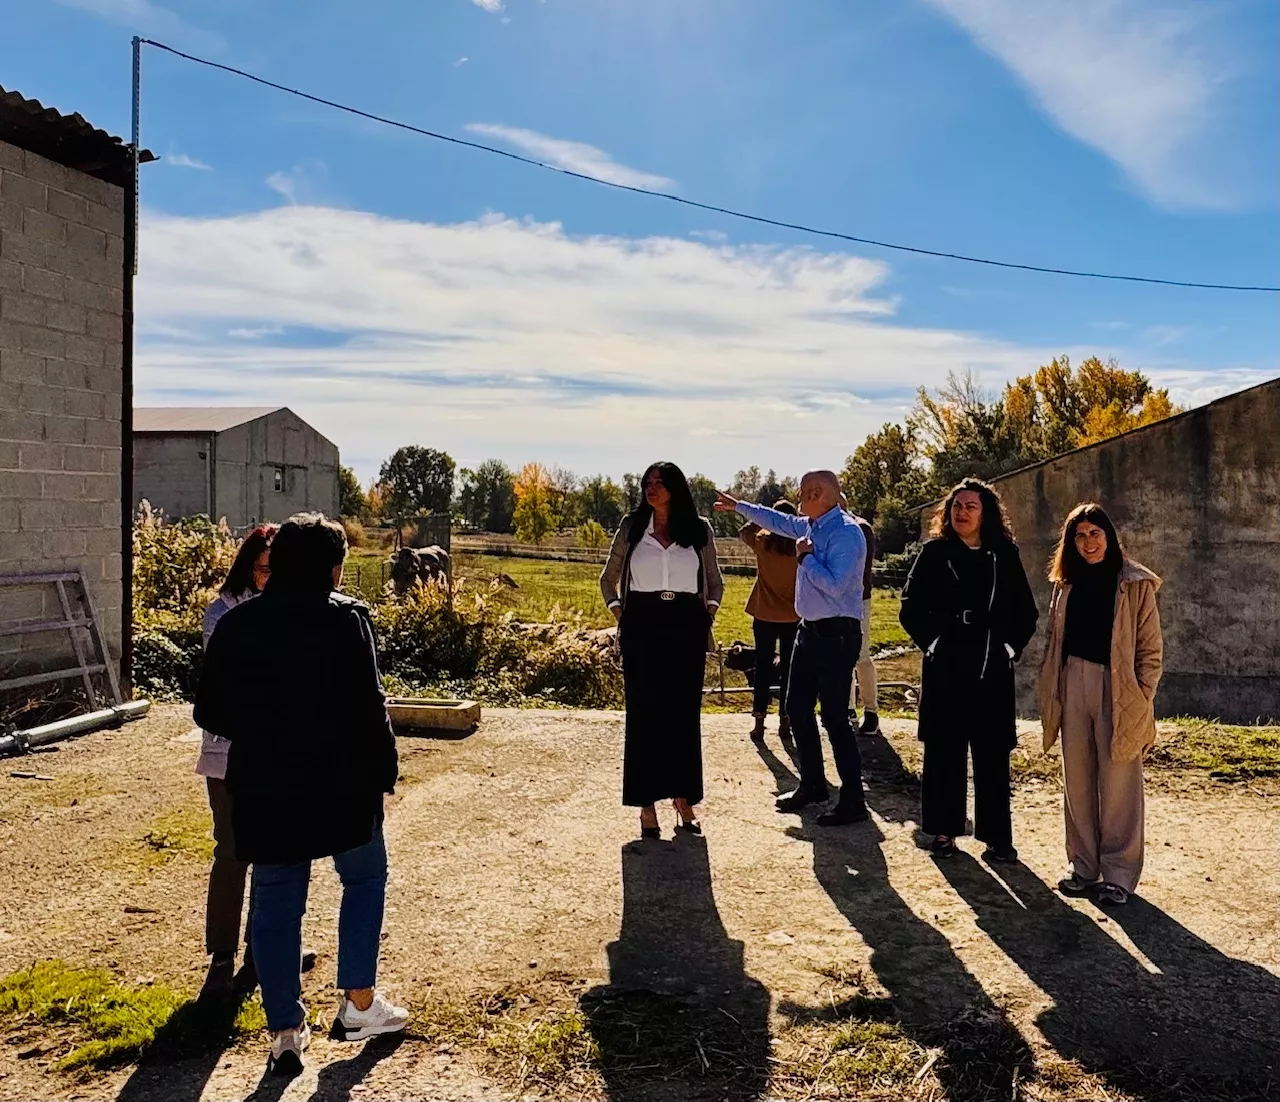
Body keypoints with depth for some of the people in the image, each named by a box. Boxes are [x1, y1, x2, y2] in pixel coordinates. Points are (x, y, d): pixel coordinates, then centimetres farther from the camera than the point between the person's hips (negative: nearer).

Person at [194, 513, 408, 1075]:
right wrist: (382, 772, -3)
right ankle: (359, 1003, 19)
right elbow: (368, 706, -14)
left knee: (276, 904, 12)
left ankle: (285, 1030, 19)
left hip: (262, 791, 4)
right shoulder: (345, 618, -11)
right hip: (340, 785, -3)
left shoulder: (234, 625, 3)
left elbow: (209, 713, 8)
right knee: (364, 880, 18)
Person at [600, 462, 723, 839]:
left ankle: (683, 798, 18)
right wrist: (617, 611, 1)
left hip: (687, 628, 1)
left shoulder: (699, 530, 7)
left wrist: (709, 611, 0)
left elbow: (715, 582, 17)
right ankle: (647, 804, 9)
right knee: (644, 714, 1)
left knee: (684, 715, 6)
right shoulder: (631, 527, 7)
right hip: (643, 628, 0)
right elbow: (608, 578, 16)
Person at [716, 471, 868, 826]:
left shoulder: (846, 532, -18)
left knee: (834, 716, -6)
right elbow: (777, 521, 28)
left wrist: (805, 556, -15)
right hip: (810, 631, 10)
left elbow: (834, 584, -28)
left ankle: (852, 801, 3)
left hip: (836, 634, -10)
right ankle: (812, 784, 28)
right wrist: (738, 506, 35)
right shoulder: (811, 526, 9)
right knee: (797, 708, 15)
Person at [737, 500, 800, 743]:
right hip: (793, 616, 0)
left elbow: (743, 531, 11)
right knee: (788, 669, 10)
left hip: (765, 615, 0)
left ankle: (759, 722, 7)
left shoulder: (762, 542, -10)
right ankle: (785, 721, 12)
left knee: (763, 668, 8)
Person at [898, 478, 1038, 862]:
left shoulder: (1005, 555, 6)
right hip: (944, 668, -1)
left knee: (993, 754, 3)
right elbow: (911, 607, 3)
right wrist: (930, 642, -4)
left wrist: (1011, 647, 1)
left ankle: (997, 836, 12)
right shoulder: (935, 552, 2)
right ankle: (944, 831, 15)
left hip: (992, 669, 1)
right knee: (944, 751, 5)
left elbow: (1026, 612, 10)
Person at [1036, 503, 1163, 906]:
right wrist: (1050, 693, 8)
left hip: (1118, 689, -4)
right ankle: (1084, 867, 19)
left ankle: (1119, 873, 9)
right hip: (1074, 685, 4)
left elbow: (1151, 648, -3)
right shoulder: (1067, 584, 10)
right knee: (1077, 781, 8)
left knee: (1118, 785, -2)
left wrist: (1141, 699, -8)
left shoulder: (1136, 584, -3)